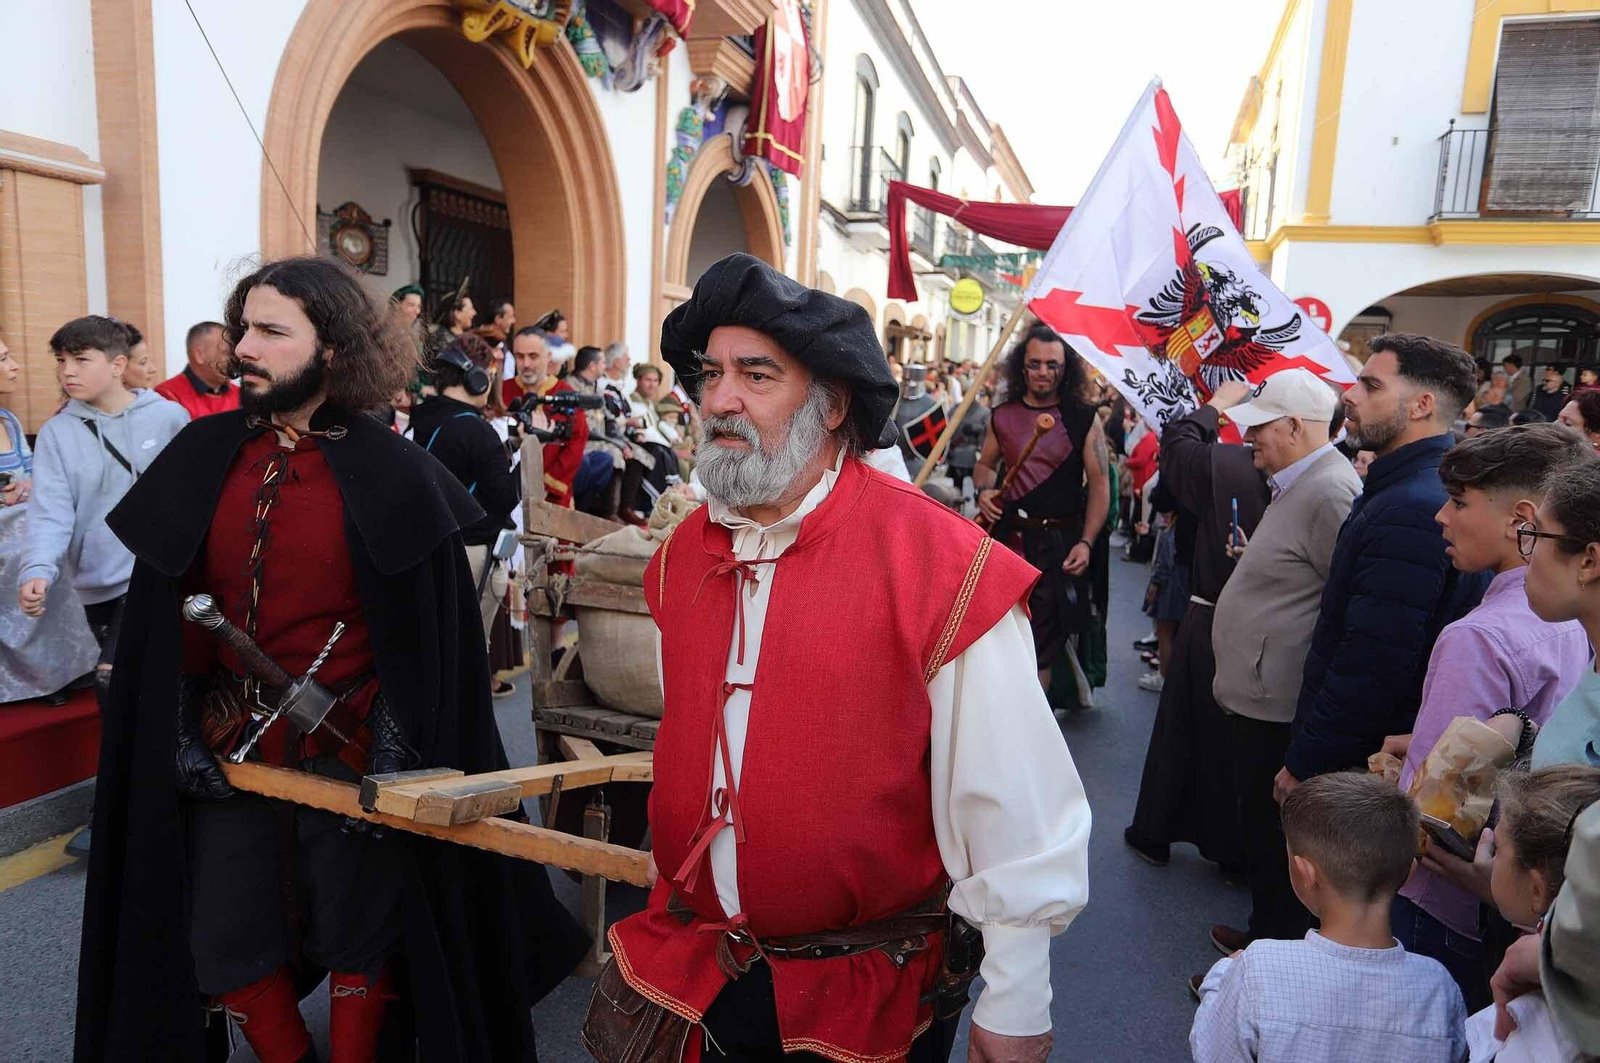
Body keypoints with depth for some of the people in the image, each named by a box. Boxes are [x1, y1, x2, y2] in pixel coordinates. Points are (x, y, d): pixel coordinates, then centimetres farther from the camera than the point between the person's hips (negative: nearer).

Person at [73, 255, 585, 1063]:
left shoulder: (391, 477, -10)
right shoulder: (202, 458, 1)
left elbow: (426, 639, -9)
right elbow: (162, 611, 7)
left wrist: (396, 756, -13)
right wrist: (185, 733, 2)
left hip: (351, 755, -4)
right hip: (227, 752, 4)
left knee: (357, 941, 12)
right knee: (223, 941, 15)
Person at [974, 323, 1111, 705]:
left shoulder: (1084, 419, -1)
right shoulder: (1002, 416, 6)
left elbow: (1100, 483, -2)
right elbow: (985, 465, 19)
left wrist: (1086, 542, -12)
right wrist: (984, 490, -4)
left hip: (1059, 541, -2)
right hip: (1009, 534, 3)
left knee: (1043, 641, 0)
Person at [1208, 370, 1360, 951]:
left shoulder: (1330, 491, -20)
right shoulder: (1299, 484, 15)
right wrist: (1255, 558, 12)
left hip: (1279, 706, -11)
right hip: (1260, 692, 11)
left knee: (1271, 836, 4)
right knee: (1258, 822, 22)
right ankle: (1265, 931, 37)